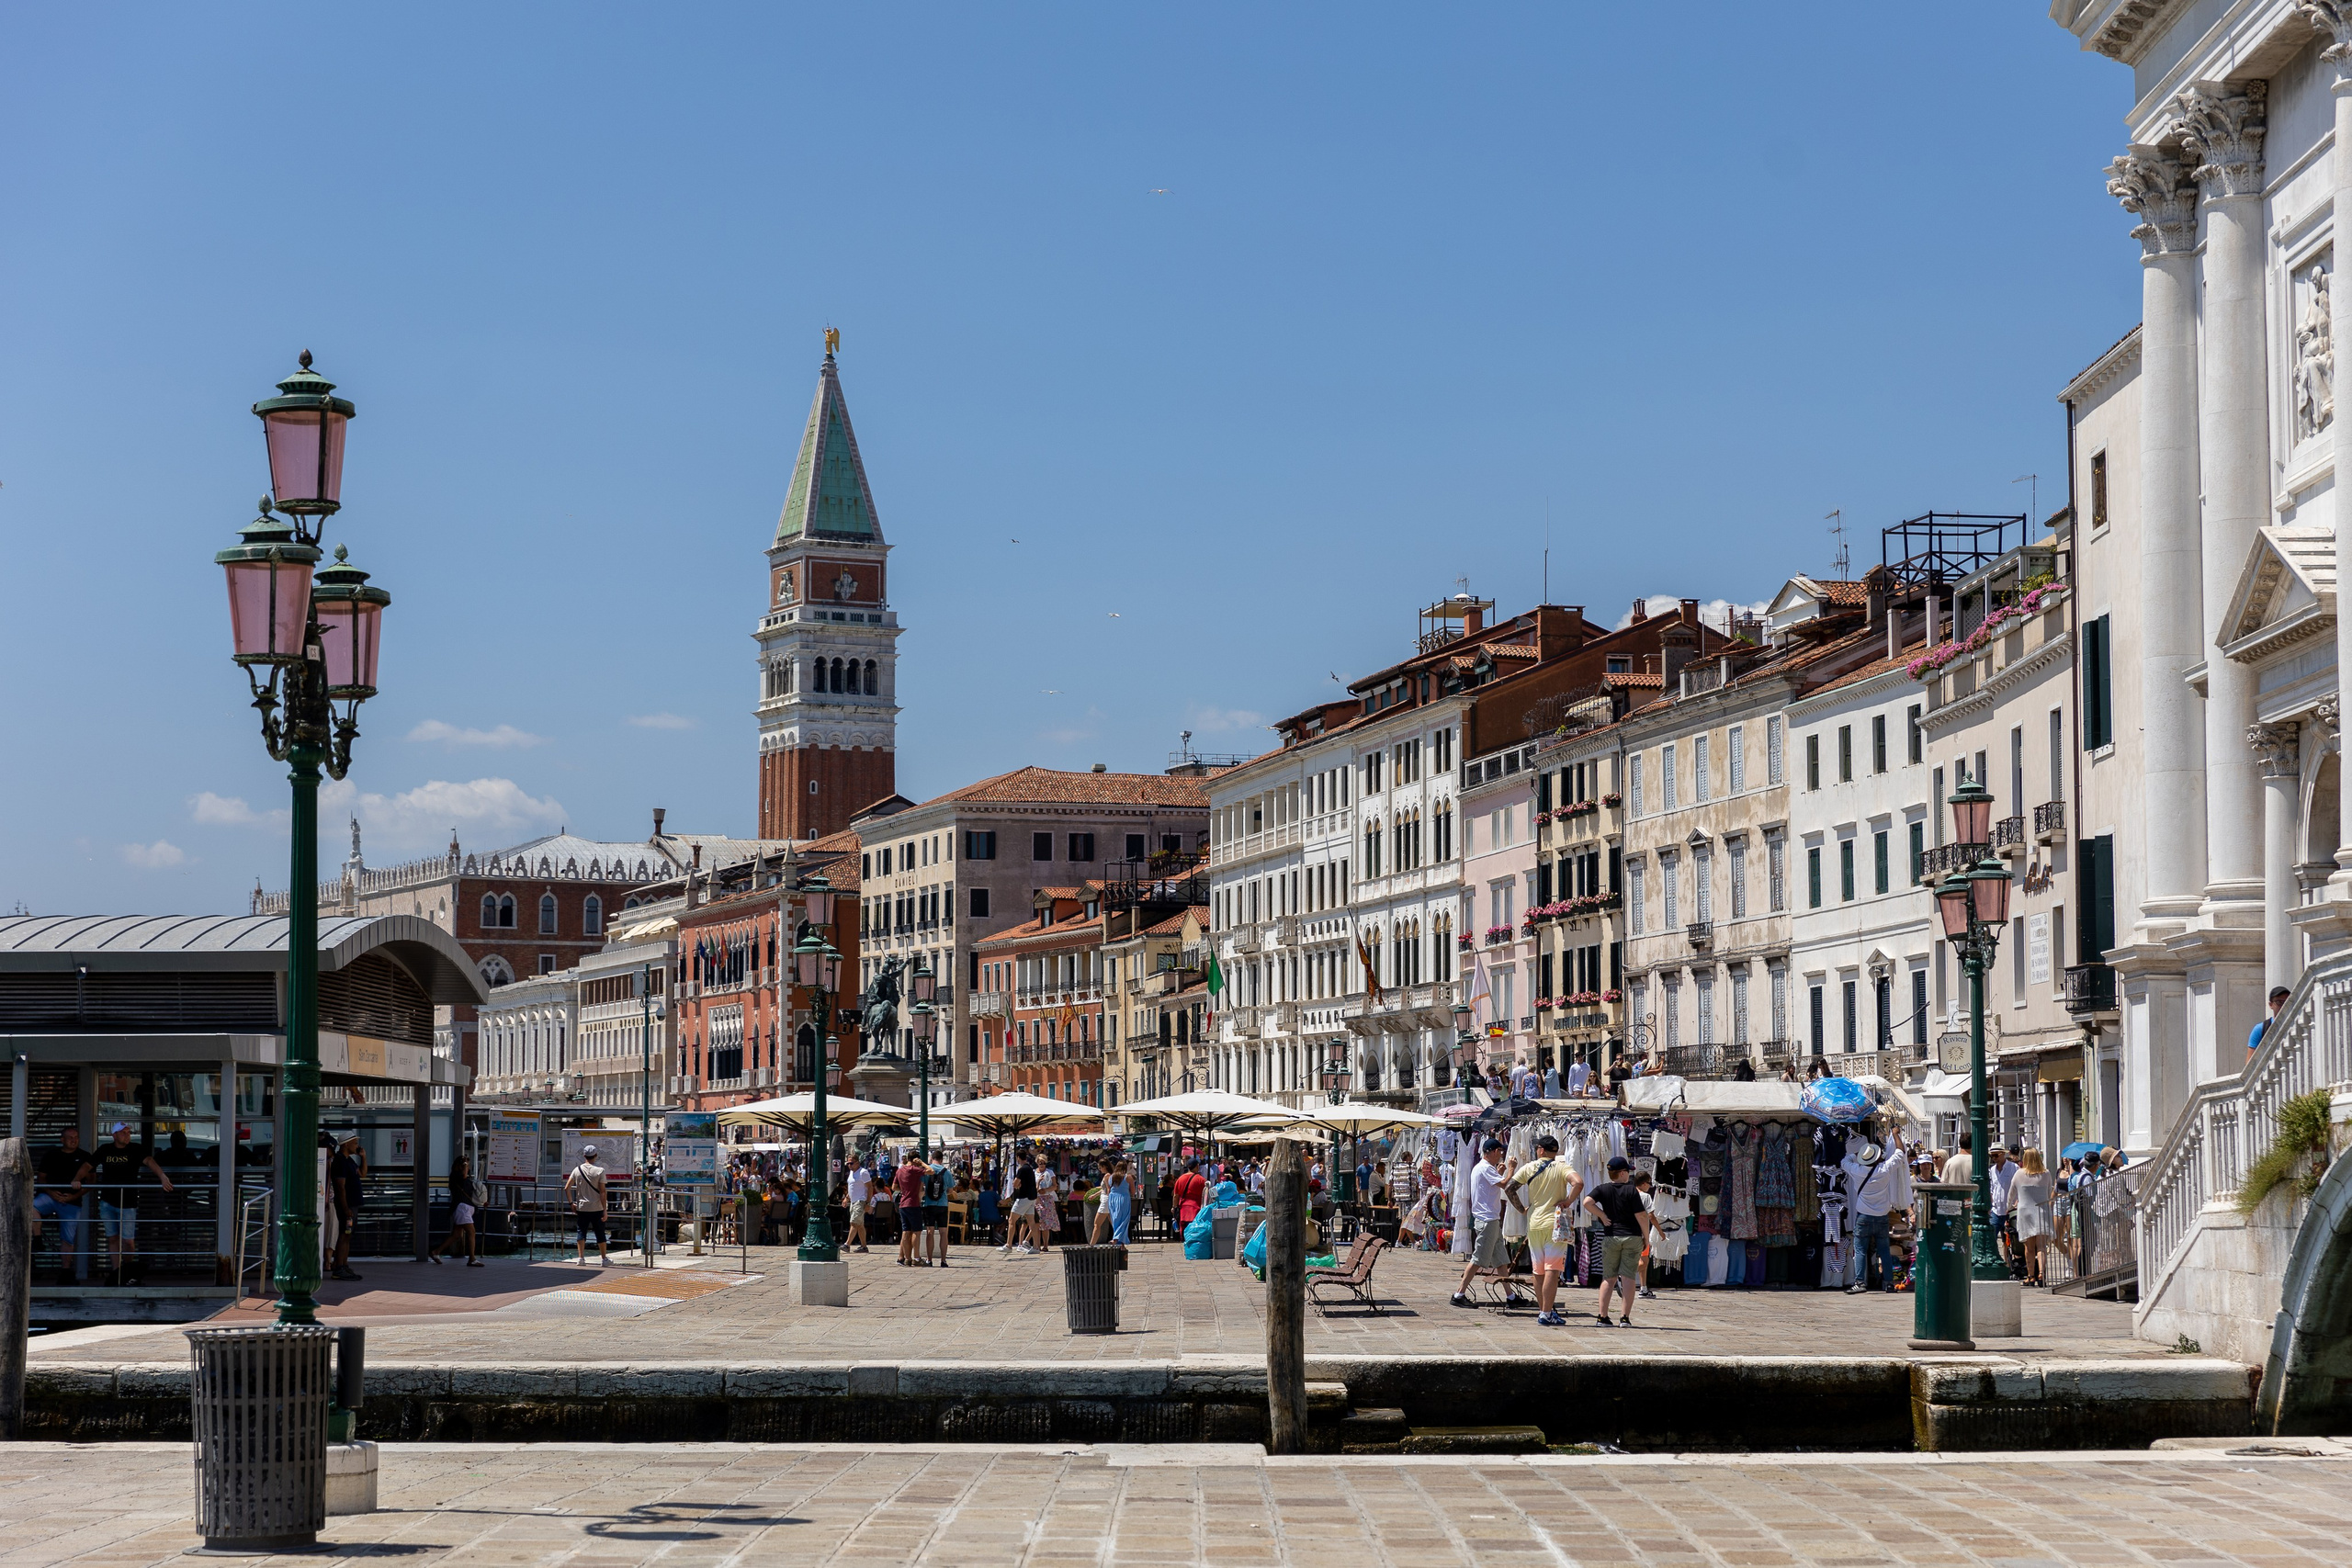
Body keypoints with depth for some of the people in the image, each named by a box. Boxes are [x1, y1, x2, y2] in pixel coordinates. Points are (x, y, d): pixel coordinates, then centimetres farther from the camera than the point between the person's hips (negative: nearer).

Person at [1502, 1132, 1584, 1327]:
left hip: (1534, 1223, 4)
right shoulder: (1561, 1167, -5)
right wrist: (1568, 1202, -9)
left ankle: (1543, 1310, 20)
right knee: (1552, 1270, -8)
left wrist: (1522, 1209, 12)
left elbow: (1509, 1189, 3)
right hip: (1555, 1224, -4)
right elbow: (1578, 1183, -22)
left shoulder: (1529, 1168, 4)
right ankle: (1547, 1313, -15)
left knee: (1539, 1271, 13)